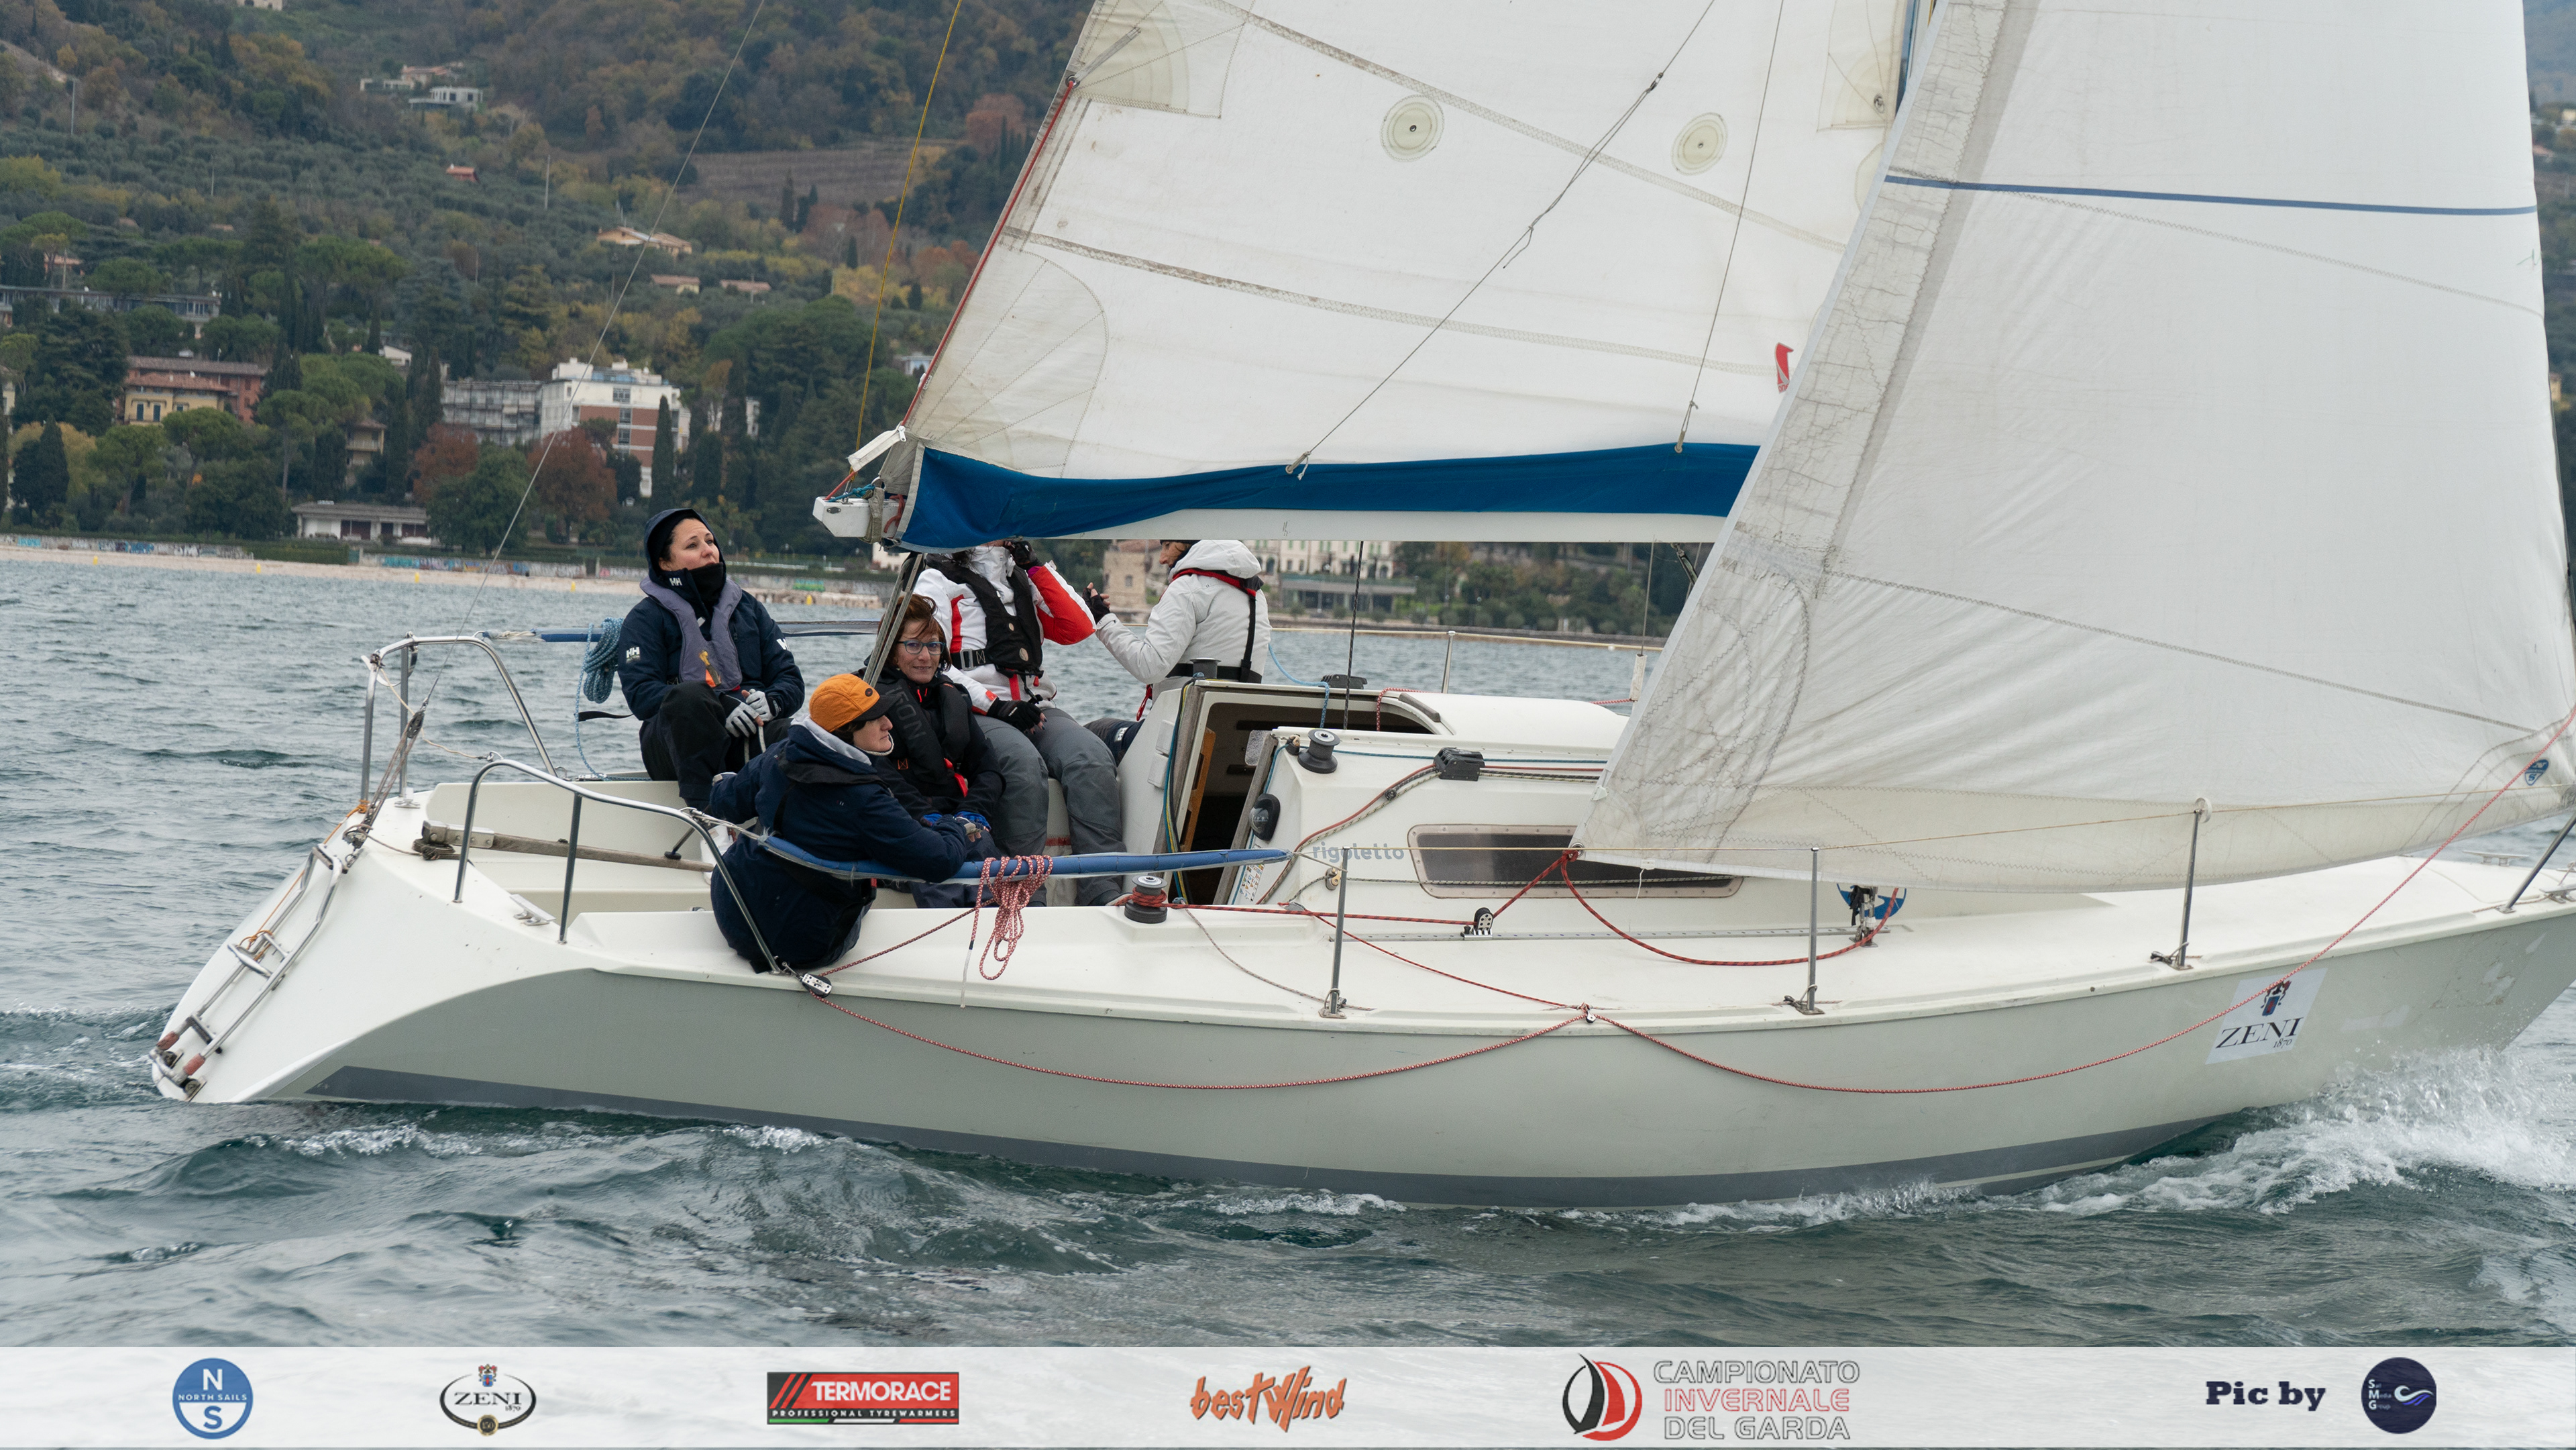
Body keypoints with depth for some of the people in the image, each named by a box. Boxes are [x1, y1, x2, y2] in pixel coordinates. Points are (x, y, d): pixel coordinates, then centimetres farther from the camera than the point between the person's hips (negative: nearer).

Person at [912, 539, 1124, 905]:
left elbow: (1078, 629, 12)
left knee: (1092, 757, -27)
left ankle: (1103, 893, -36)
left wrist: (1036, 566, 8)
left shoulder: (1026, 582, 25)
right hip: (975, 714, -5)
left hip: (1035, 708, 5)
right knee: (1023, 762, -37)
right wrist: (996, 706, -14)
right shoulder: (938, 582, 8)